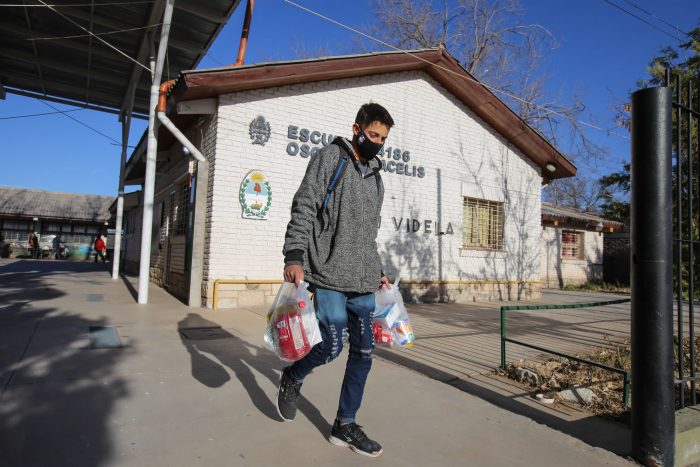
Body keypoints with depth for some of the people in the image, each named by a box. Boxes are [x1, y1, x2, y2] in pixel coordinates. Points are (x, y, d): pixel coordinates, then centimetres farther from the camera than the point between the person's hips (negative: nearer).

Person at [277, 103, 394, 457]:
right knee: (332, 345, -7)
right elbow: (304, 209, -9)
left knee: (364, 352, 6)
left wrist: (378, 272, 20)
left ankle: (345, 425, 22)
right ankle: (292, 378, 26)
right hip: (330, 276, -6)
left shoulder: (375, 178, 20)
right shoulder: (330, 157, 1)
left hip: (364, 283, 7)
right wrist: (294, 256, -19)